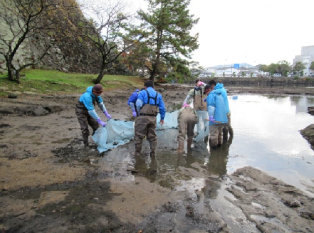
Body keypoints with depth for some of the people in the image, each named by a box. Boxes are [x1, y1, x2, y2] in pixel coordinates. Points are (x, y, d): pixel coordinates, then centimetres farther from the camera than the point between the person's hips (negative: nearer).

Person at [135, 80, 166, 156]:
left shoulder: (142, 92, 1)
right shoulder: (158, 95, 12)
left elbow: (138, 104, -10)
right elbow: (162, 108, 10)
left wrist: (140, 113, 7)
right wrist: (162, 118, 20)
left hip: (143, 117, -4)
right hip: (152, 118, 4)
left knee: (138, 135, 7)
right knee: (152, 136, 15)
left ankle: (137, 152, 12)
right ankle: (152, 152, 20)